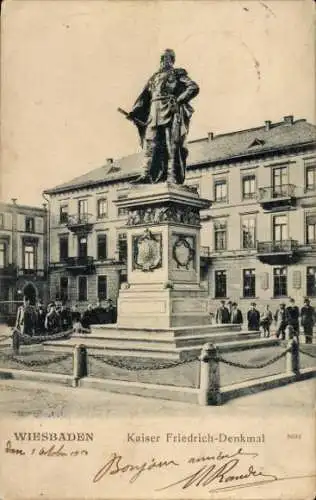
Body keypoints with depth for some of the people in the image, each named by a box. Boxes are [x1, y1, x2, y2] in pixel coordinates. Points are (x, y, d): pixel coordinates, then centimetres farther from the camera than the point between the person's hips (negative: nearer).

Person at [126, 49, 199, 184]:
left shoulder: (177, 74, 11)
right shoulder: (154, 77, 26)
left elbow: (194, 87, -1)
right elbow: (144, 97, 20)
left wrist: (178, 100, -9)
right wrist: (134, 112, 8)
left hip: (170, 112, -5)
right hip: (154, 113, 5)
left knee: (171, 145, -9)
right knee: (149, 143, -7)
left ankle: (172, 176, -12)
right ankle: (146, 175, -13)